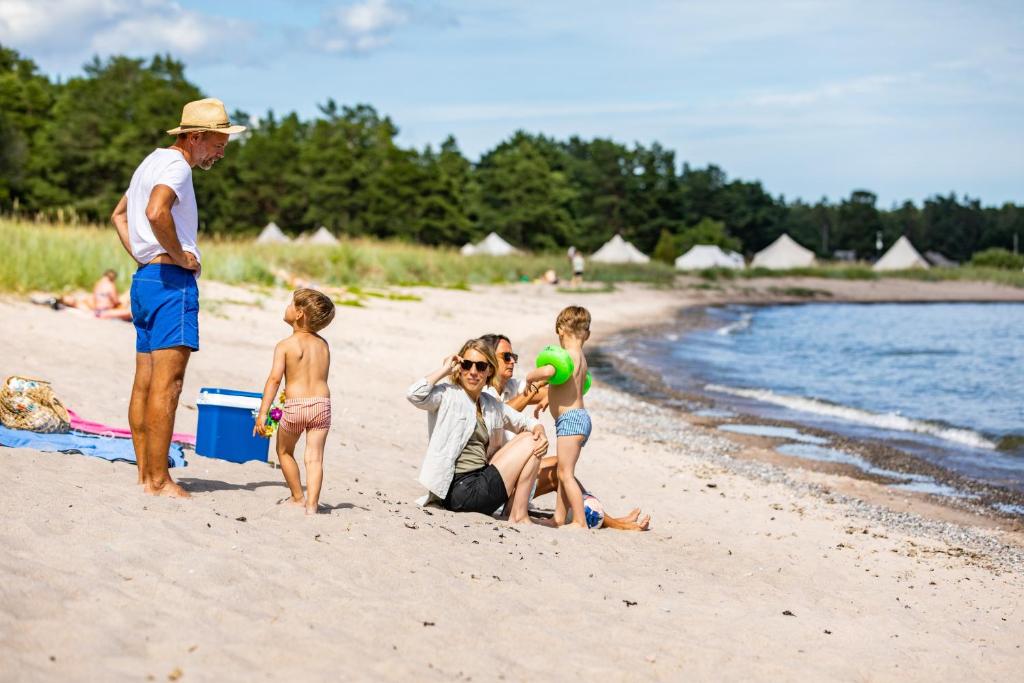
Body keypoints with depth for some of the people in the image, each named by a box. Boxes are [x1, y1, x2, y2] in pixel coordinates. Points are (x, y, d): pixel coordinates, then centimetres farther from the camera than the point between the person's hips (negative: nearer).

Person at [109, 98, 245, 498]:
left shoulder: (153, 161, 21)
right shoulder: (176, 165, -10)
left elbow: (119, 215, 33)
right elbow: (156, 212, -30)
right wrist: (180, 255, -16)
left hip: (145, 277, 10)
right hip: (172, 282, -10)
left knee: (145, 384, 9)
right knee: (166, 385, -11)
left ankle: (145, 473, 13)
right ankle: (158, 481, -12)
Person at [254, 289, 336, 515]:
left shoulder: (285, 345, -3)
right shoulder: (323, 344, 11)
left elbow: (274, 379, -11)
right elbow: (321, 376, 14)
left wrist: (262, 413, -12)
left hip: (294, 406, -3)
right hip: (322, 402, 3)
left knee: (285, 452, 20)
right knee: (314, 457, 2)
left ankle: (298, 498, 27)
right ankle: (312, 504, -8)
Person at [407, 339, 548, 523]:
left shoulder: (492, 404, 16)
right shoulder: (447, 395, -6)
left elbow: (524, 421, 27)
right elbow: (414, 395, -25)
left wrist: (539, 431, 3)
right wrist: (444, 370, -12)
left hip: (481, 479, 8)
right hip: (461, 489, -8)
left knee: (530, 437, 12)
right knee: (529, 443, -5)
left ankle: (514, 506, 7)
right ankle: (519, 516, 0)